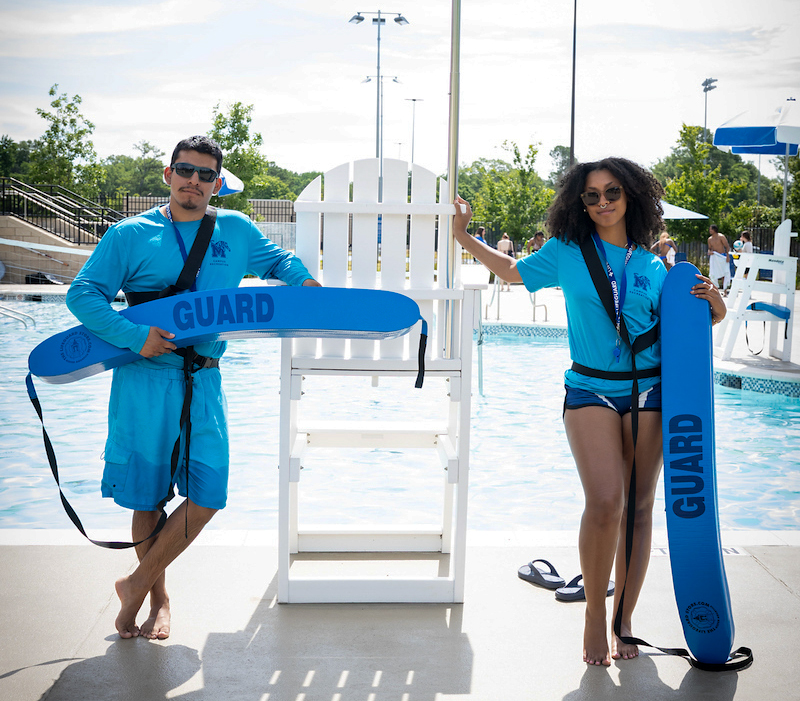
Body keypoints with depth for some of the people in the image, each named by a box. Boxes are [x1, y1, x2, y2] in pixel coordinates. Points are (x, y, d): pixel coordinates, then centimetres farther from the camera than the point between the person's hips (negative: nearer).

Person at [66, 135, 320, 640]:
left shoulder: (236, 231, 11)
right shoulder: (131, 235, 1)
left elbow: (277, 259, 28)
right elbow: (83, 294, -2)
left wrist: (305, 280, 7)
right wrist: (134, 336, -15)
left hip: (203, 381, 3)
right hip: (145, 378, -3)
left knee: (207, 494, -6)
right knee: (146, 497, 4)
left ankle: (138, 583, 14)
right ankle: (159, 596, 25)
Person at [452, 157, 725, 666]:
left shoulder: (653, 268, 6)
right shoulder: (566, 253, 4)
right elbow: (514, 271, 20)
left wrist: (713, 301, -6)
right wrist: (465, 237, 17)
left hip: (647, 392, 2)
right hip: (590, 390, -2)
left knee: (638, 508, 6)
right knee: (605, 502, -18)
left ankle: (624, 618, 20)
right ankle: (594, 613, 2)